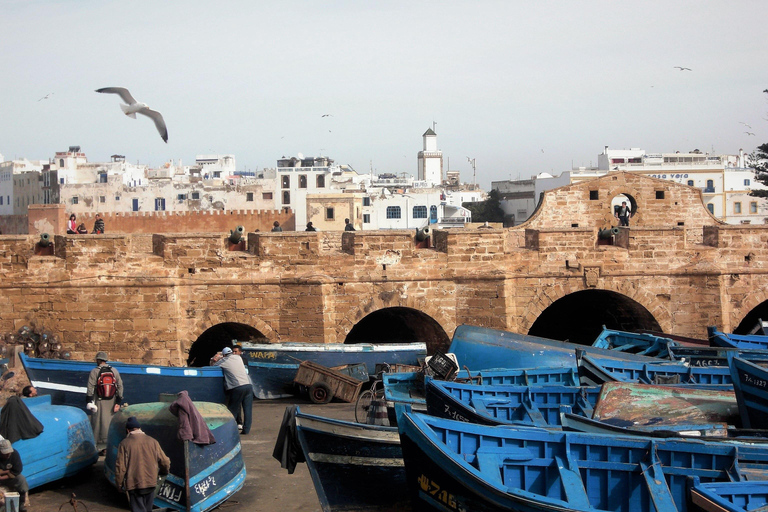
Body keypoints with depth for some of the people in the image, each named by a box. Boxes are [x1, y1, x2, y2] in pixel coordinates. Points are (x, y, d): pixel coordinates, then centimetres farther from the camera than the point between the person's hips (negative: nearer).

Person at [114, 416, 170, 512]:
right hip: (151, 482, 3)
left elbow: (120, 466, -8)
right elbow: (165, 462, 5)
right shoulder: (152, 441, 4)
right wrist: (163, 472, 27)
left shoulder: (124, 444, -6)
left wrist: (119, 484, 5)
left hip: (134, 485, -3)